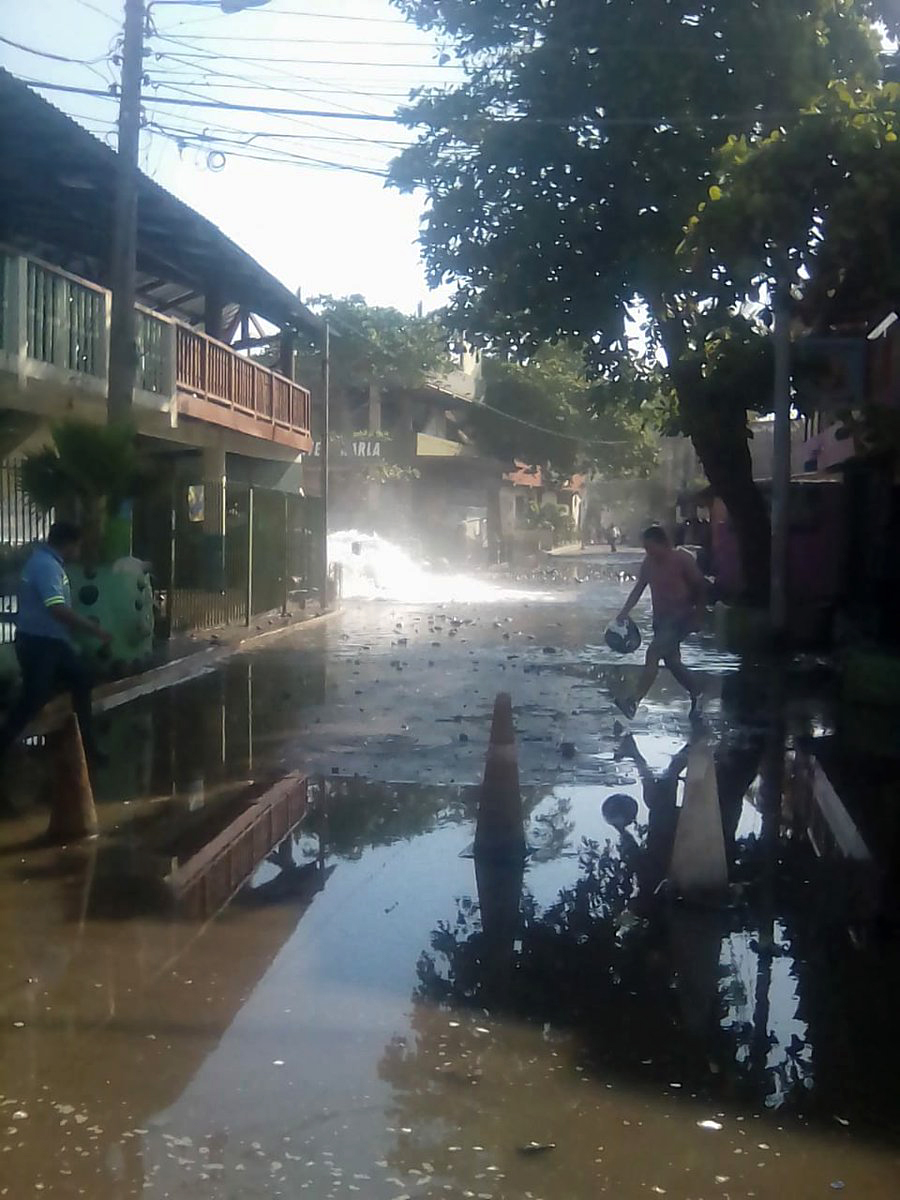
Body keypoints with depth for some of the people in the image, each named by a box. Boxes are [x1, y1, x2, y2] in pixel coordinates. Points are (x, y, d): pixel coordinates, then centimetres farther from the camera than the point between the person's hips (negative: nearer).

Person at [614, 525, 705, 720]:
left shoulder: (682, 560, -13)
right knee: (671, 661, 12)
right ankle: (696, 695, 33)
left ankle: (634, 702, -30)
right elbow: (638, 589, 11)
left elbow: (701, 587, -7)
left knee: (653, 652, -22)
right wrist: (624, 613, 2)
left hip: (681, 618, -8)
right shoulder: (649, 562, 4)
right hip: (660, 618, 8)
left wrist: (697, 614, -10)